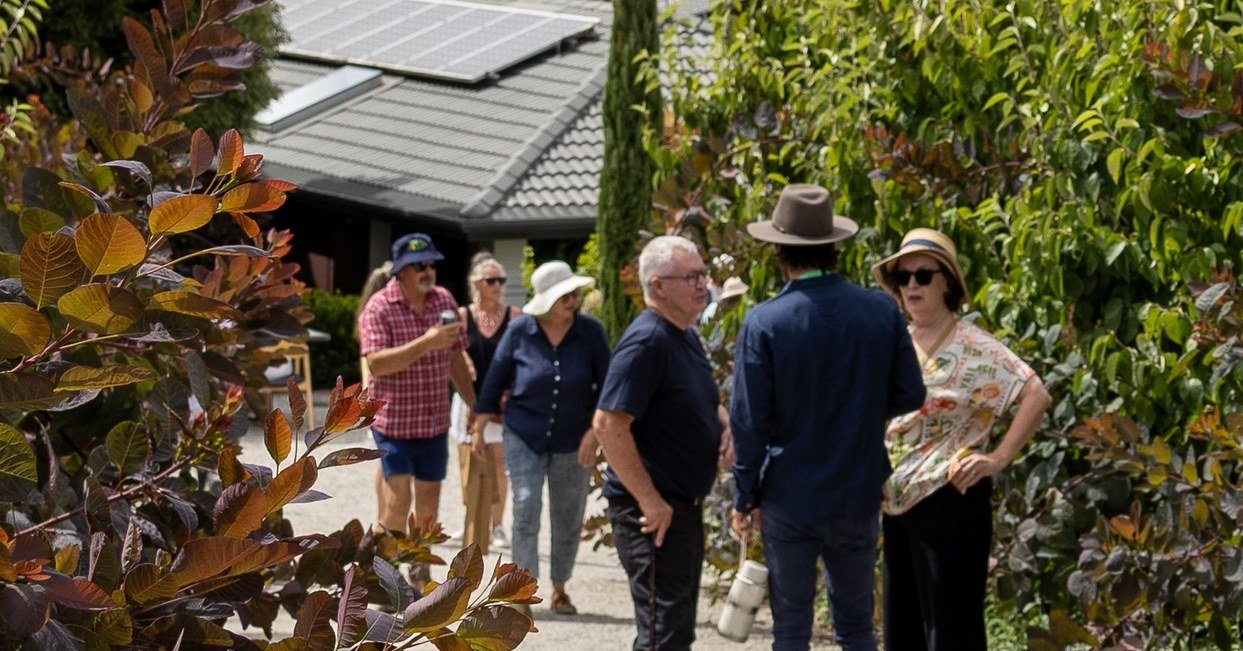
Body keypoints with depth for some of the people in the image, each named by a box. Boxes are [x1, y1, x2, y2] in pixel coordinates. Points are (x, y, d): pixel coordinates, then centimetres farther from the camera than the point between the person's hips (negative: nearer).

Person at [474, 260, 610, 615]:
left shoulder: (591, 332, -6)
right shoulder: (520, 331, -6)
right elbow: (496, 378, 3)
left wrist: (595, 431, -8)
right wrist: (479, 428, 5)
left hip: (573, 441, 1)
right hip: (524, 436, -1)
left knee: (568, 518, 7)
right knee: (525, 509, -10)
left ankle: (559, 589, 22)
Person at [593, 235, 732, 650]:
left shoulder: (686, 337, 12)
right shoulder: (646, 342, -19)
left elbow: (705, 402, 28)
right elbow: (609, 423, -26)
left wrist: (724, 427, 5)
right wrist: (649, 501, -24)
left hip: (684, 504, 10)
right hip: (652, 508, -10)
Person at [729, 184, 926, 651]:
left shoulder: (763, 323, -14)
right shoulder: (882, 311, -6)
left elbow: (749, 422, -10)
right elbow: (909, 396, 3)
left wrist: (744, 499, 1)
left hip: (789, 502, -2)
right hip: (858, 500, 2)